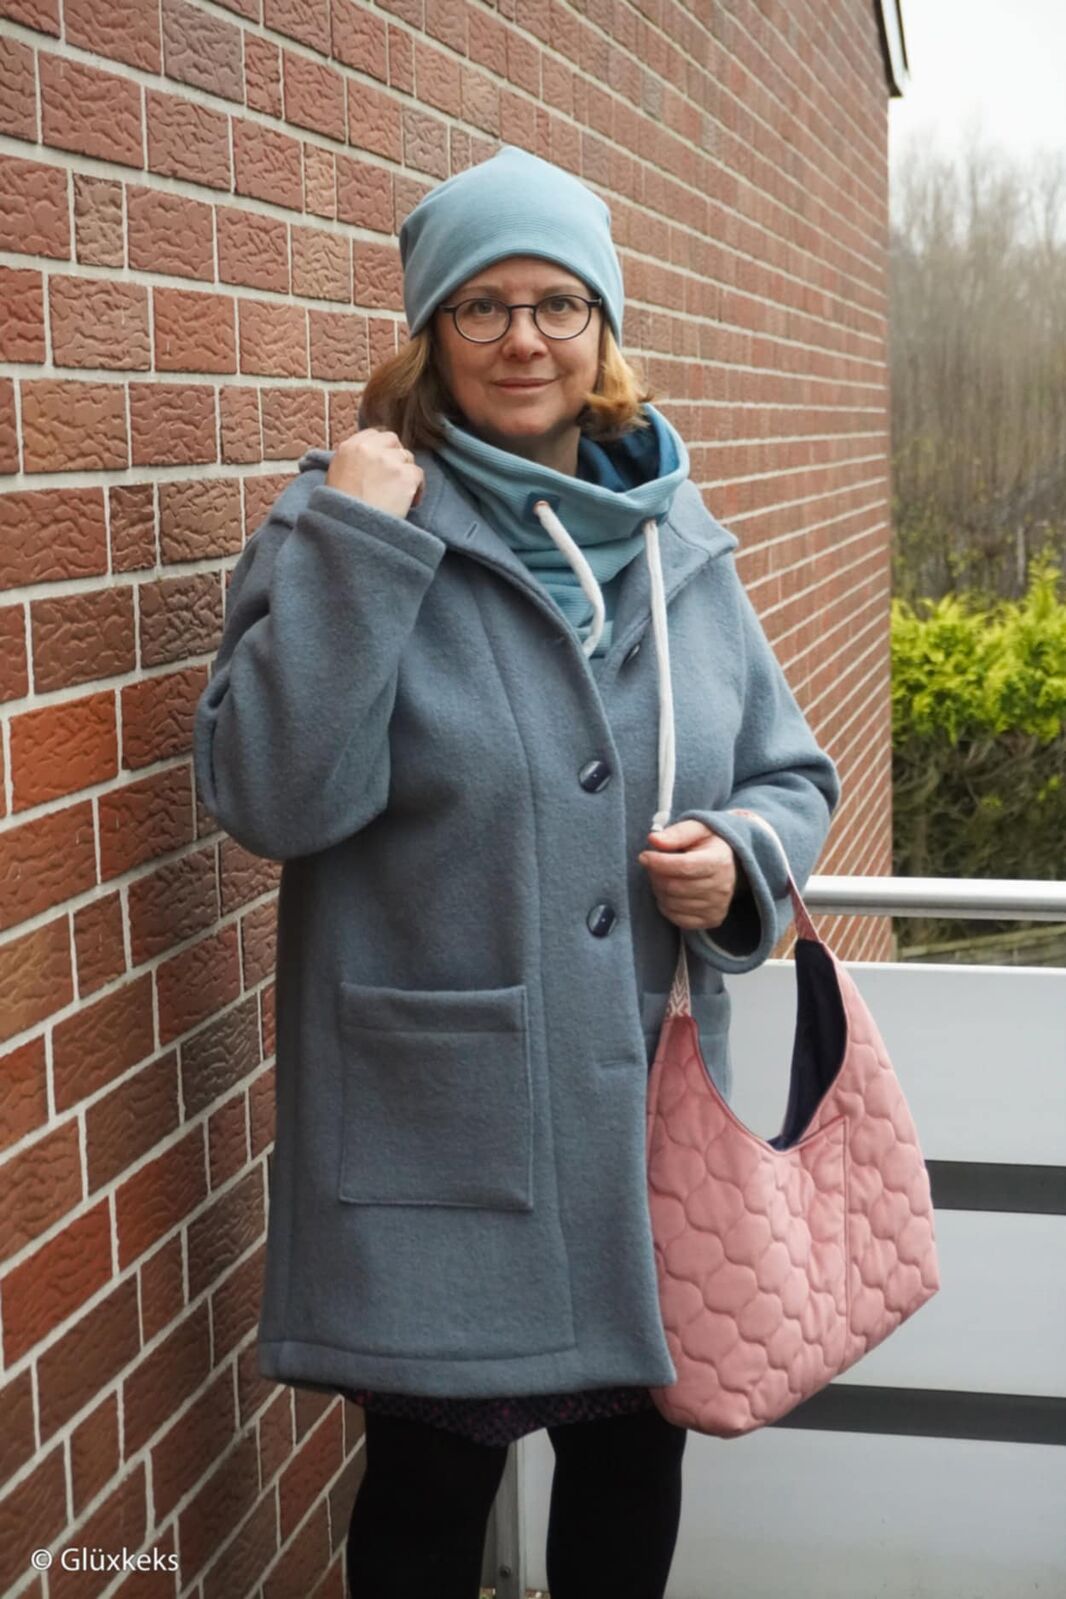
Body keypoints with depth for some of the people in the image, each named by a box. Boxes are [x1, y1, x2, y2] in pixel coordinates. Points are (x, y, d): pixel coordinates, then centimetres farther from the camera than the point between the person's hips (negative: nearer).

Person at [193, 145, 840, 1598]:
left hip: (655, 1110, 4)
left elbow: (789, 772, 15)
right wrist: (350, 542, -24)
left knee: (635, 1457, 19)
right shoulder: (351, 523, -8)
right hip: (440, 1138, -4)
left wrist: (744, 857, -7)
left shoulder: (676, 537, 6)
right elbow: (272, 796, -21)